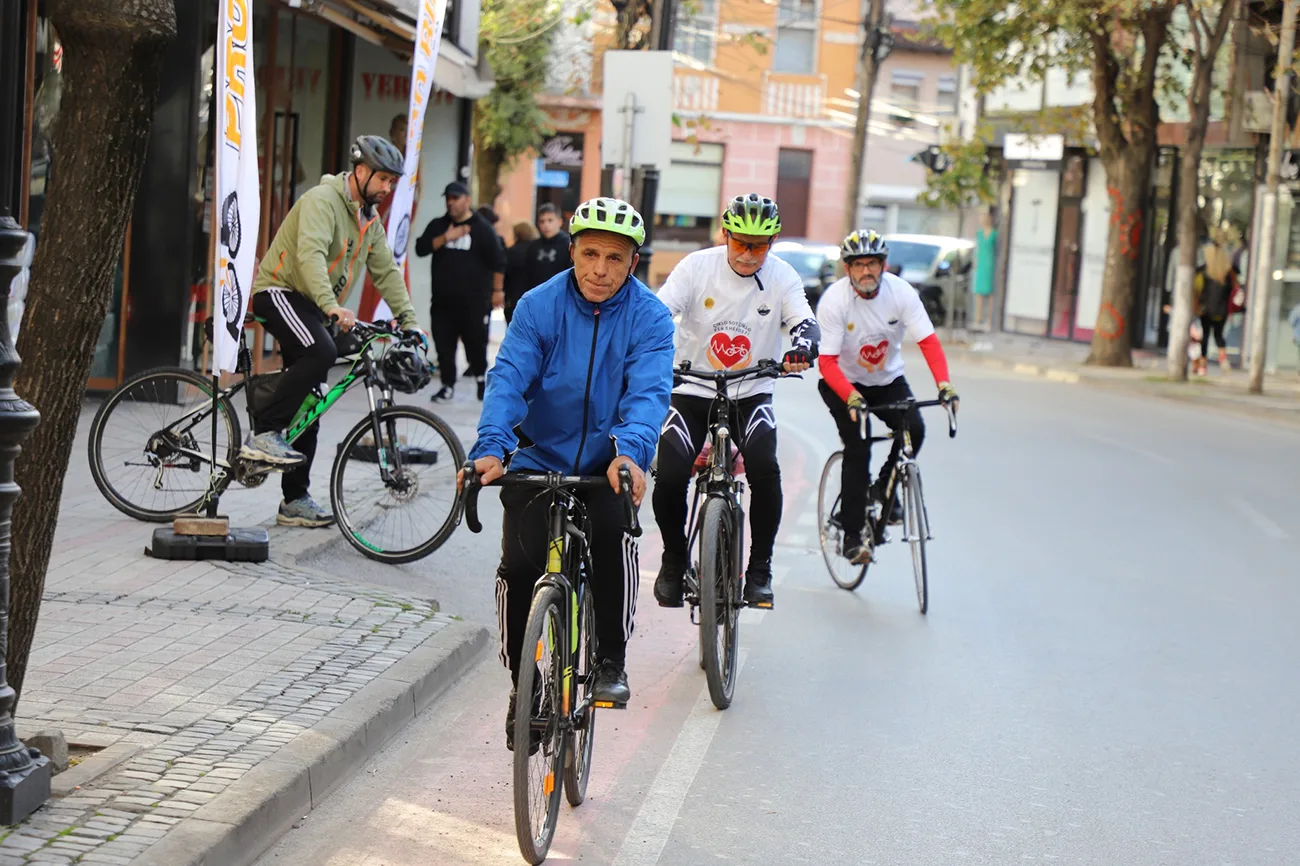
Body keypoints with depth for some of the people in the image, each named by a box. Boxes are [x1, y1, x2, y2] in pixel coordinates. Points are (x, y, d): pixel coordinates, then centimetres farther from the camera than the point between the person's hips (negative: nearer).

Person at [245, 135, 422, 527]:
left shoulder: (369, 219, 12)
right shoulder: (322, 200, -16)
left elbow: (386, 271, 14)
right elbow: (310, 253, -31)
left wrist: (409, 322, 4)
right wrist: (332, 306, -43)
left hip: (310, 305, 9)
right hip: (280, 291, -9)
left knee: (308, 407, 6)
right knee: (321, 352, -34)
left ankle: (295, 501, 10)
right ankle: (263, 435, -28)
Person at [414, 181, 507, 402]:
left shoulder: (482, 228, 0)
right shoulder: (438, 226, 11)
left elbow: (498, 261, 0)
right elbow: (421, 248, -2)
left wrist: (497, 290, -3)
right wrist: (446, 237, -13)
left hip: (473, 301, -3)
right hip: (443, 300, 3)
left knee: (476, 341, 2)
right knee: (444, 345, 2)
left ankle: (481, 377, 24)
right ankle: (448, 385, 11)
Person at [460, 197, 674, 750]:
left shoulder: (649, 319, -10)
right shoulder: (539, 306, -8)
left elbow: (648, 391, -23)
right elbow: (508, 378, -18)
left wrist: (631, 450, -44)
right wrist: (490, 448, -36)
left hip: (608, 463, -1)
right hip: (539, 458, 1)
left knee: (614, 538, -28)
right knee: (520, 565, -14)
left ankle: (611, 661, -5)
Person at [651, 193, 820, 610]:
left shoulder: (782, 277, -5)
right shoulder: (697, 267, -8)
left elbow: (804, 322, -17)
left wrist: (803, 348, -41)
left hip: (751, 394, 0)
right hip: (692, 391, 0)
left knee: (764, 469, -25)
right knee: (670, 477, -19)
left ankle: (759, 568, -6)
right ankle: (674, 558, 10)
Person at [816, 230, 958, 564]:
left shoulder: (901, 292, -16)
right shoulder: (834, 301, -22)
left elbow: (929, 341, -23)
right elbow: (827, 361, -27)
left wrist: (944, 384, -39)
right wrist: (852, 398, -43)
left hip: (888, 380, 3)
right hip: (843, 383, -3)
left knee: (914, 429, -22)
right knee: (858, 447, -20)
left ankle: (884, 487, 6)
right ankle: (852, 535, -10)